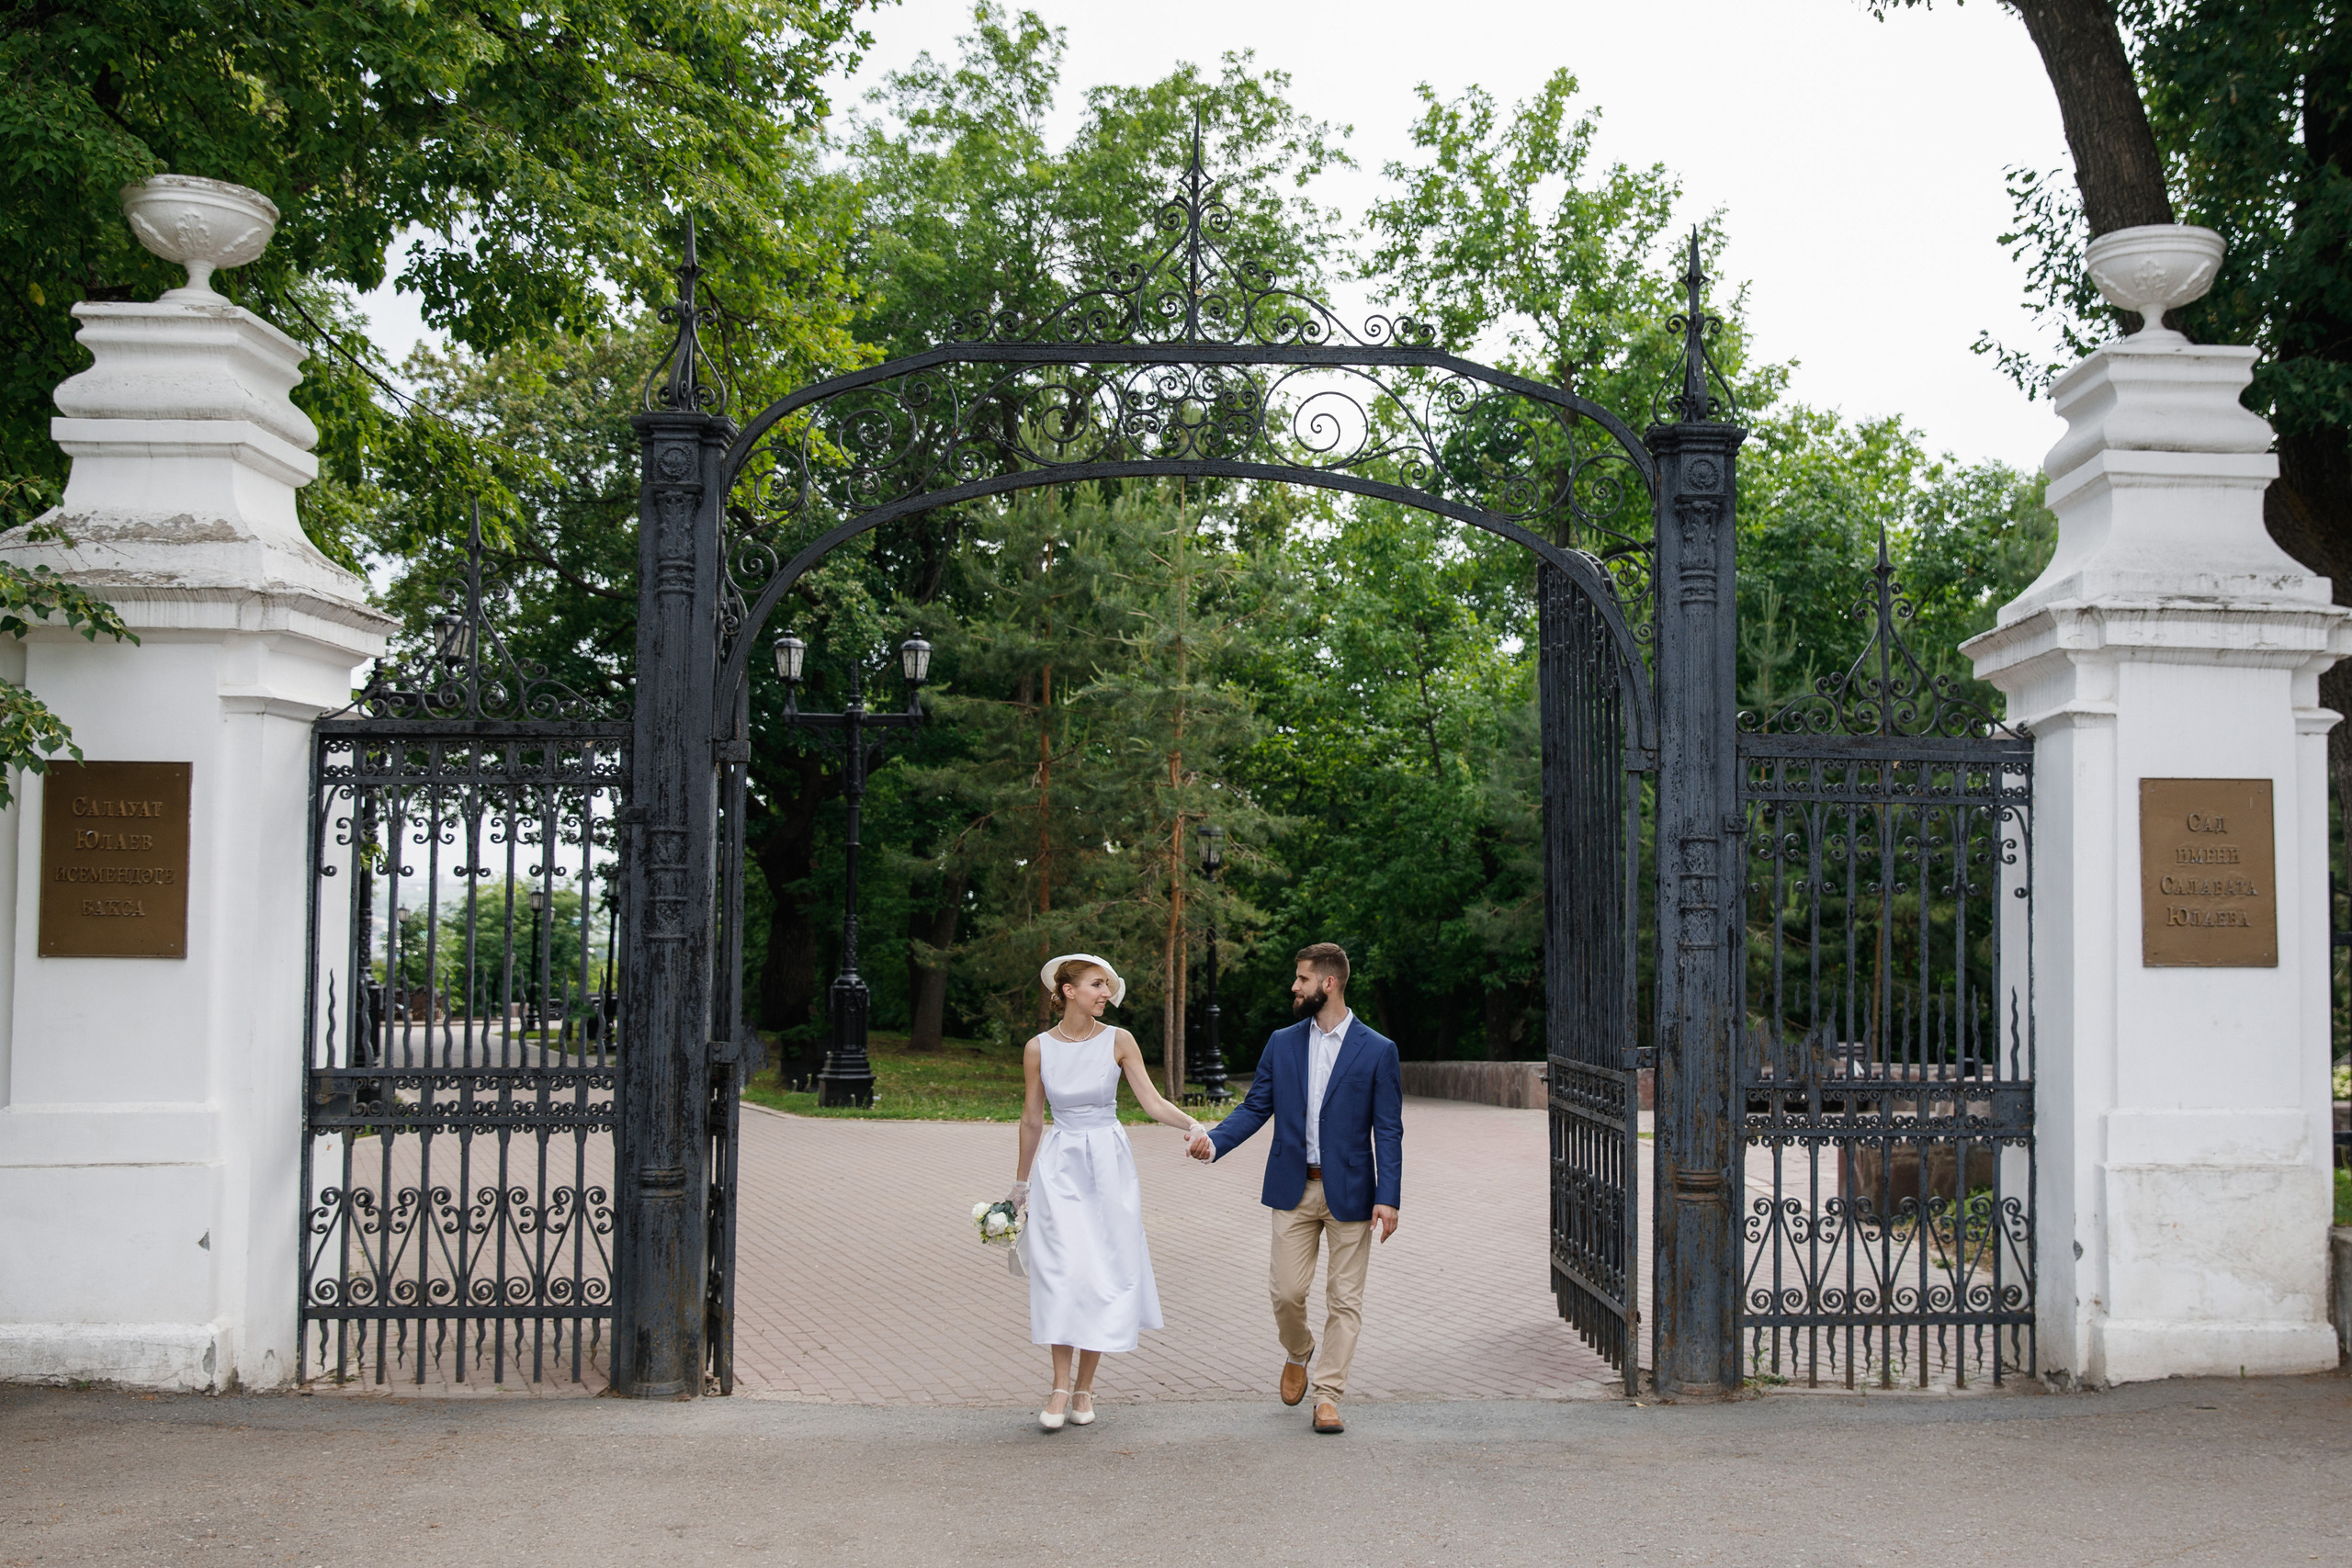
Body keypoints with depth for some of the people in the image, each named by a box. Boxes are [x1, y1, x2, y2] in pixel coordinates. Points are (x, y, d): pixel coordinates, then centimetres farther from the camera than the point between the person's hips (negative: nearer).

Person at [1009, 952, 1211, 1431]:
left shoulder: (1118, 1041, -2)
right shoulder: (1039, 1049, -1)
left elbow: (1153, 1102, -4)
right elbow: (1031, 1121, 9)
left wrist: (1191, 1124, -23)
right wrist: (1021, 1184, 16)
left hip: (1109, 1163, 1)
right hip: (1059, 1165, -1)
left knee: (1104, 1271, 0)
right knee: (1063, 1270, -11)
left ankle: (1085, 1388, 12)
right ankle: (1060, 1387, -3)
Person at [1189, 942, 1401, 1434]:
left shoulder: (1377, 1050, -3)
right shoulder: (1281, 1043, 7)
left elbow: (1388, 1131, -4)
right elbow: (1255, 1107, 8)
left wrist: (1388, 1198, -12)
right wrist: (1214, 1140, -10)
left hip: (1349, 1191, -2)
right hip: (1293, 1189, 3)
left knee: (1344, 1299, 2)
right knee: (1287, 1291, 2)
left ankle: (1328, 1397, 12)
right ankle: (1298, 1354, 32)